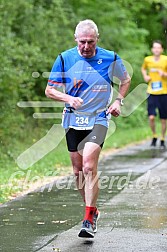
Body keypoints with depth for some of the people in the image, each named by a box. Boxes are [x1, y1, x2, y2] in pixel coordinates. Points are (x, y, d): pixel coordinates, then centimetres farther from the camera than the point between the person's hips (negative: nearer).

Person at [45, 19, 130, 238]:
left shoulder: (111, 58, -4)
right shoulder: (64, 59, -4)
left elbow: (125, 79, 16)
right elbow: (49, 90, 1)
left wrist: (118, 101, 3)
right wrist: (68, 98, -17)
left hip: (98, 120, -3)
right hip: (73, 121, 3)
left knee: (89, 168, -18)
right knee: (78, 170, 8)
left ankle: (89, 220, -13)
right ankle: (93, 210, 28)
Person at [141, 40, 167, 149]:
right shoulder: (147, 60, 2)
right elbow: (143, 69, 25)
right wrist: (145, 76, 7)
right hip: (152, 93, 1)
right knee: (151, 117, -12)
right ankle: (154, 136, 12)